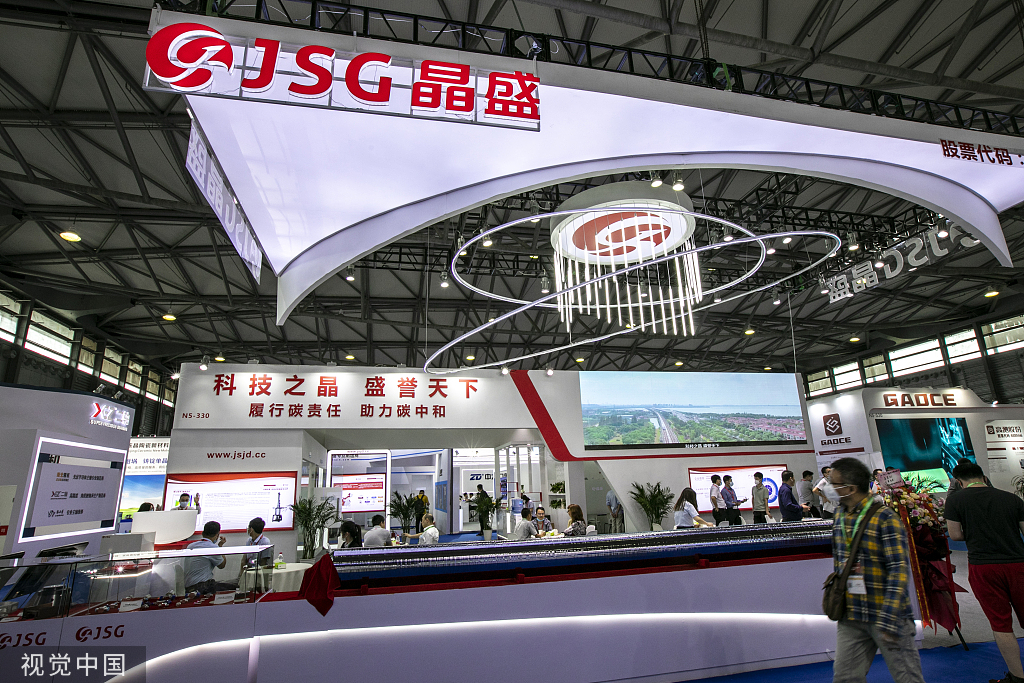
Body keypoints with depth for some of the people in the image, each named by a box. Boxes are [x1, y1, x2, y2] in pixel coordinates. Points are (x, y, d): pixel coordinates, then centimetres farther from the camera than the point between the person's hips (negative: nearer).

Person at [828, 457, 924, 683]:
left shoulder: (884, 518, -14)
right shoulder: (840, 518, 7)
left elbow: (899, 570, -18)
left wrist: (888, 619, -22)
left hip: (886, 615, -6)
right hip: (851, 619, 6)